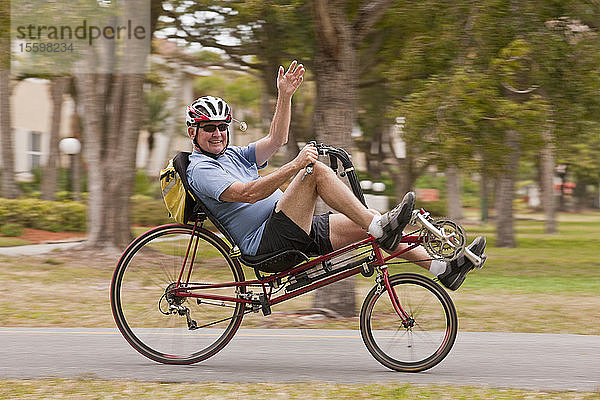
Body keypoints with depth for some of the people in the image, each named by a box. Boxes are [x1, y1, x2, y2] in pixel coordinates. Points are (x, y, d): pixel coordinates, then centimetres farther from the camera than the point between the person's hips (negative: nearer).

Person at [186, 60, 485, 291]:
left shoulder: (233, 155, 24)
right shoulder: (200, 169, -5)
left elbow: (276, 140, 17)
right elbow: (247, 193, -21)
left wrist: (284, 96, 4)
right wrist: (295, 166, -29)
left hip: (295, 231, 9)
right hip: (264, 241, -9)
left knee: (369, 223, -1)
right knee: (315, 169, -26)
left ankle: (443, 270, -3)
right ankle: (381, 228, -31)